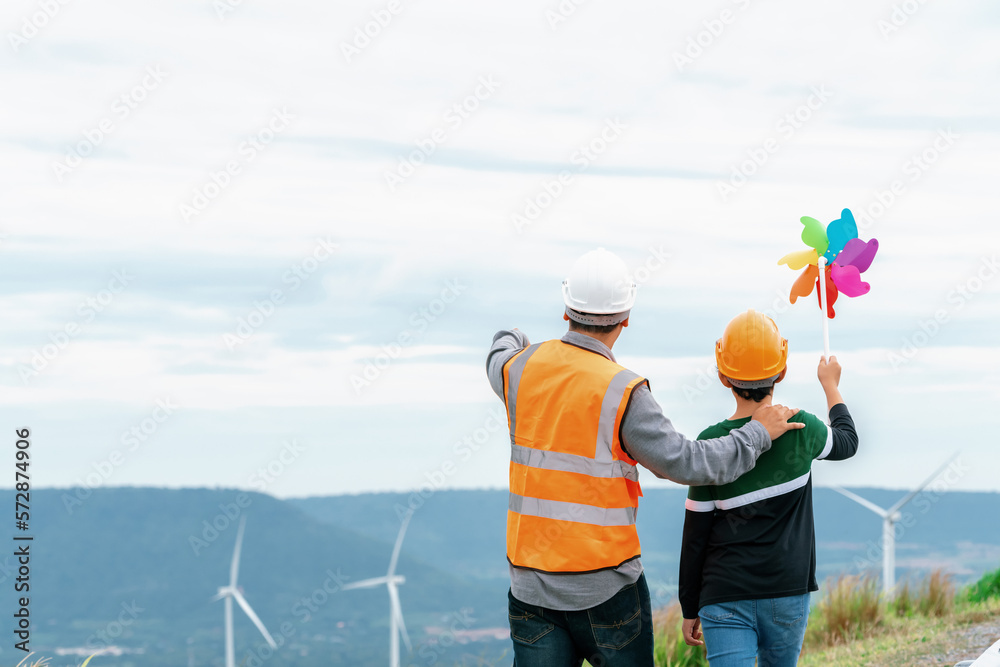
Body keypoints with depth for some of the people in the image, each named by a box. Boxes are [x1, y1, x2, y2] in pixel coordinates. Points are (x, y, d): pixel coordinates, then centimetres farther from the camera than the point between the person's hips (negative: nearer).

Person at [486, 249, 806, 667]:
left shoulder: (523, 369, 1)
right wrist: (758, 433, -1)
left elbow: (498, 363, 27)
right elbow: (684, 463, -14)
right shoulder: (621, 392, -15)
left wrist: (511, 341, 51)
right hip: (605, 584, -4)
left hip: (531, 582, 4)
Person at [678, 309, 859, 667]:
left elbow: (695, 537, -1)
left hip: (725, 598, -2)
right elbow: (847, 441, 22)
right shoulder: (800, 429, -4)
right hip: (787, 593, 2)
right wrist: (831, 385, 39)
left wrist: (690, 610, 10)